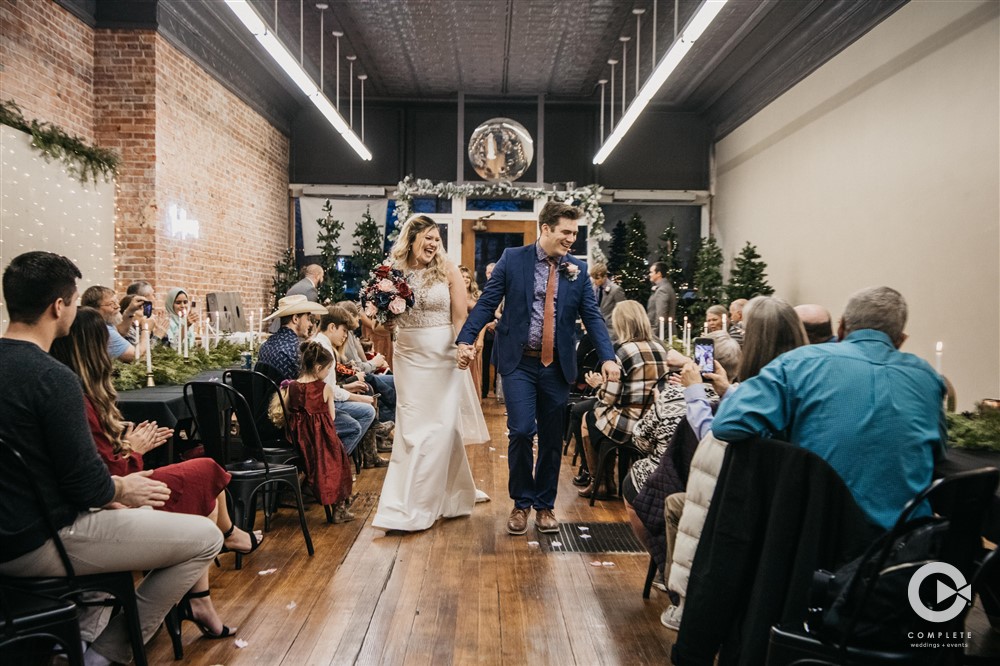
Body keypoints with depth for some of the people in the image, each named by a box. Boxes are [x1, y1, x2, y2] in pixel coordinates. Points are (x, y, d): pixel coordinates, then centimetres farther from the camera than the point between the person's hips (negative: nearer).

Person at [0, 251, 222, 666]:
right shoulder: (53, 377, -24)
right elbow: (85, 483, -21)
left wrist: (113, 485, 12)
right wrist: (121, 489, 0)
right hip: (40, 544, -9)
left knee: (143, 512, 30)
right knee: (205, 538, -3)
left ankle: (85, 630, 25)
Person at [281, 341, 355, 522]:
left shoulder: (291, 387, -2)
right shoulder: (326, 389, -11)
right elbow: (331, 417, -3)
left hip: (297, 440, 5)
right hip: (321, 438, -4)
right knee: (339, 457, 20)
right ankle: (339, 507, 18)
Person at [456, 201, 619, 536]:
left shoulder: (578, 270, 5)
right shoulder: (512, 259, -1)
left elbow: (592, 316, 2)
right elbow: (487, 302, -2)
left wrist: (607, 357, -11)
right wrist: (466, 339, -13)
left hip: (557, 364, 3)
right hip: (519, 361, -2)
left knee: (551, 439, 9)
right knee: (521, 431, -9)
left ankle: (544, 505, 28)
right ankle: (521, 502, 15)